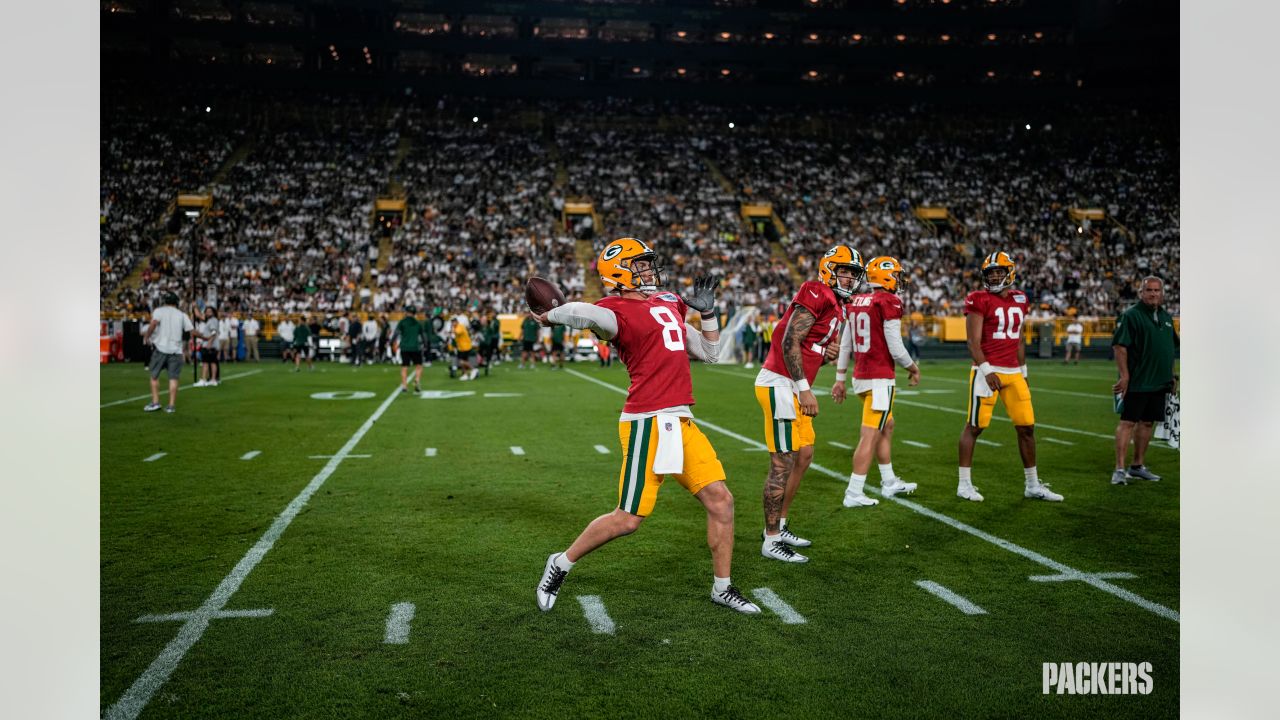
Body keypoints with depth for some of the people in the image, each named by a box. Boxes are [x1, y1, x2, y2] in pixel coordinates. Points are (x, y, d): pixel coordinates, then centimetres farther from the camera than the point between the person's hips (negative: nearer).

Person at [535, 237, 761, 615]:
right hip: (648, 423, -8)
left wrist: (708, 310, 17)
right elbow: (589, 314, -34)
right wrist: (550, 315, -17)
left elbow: (709, 353, 25)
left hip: (681, 421, 8)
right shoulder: (620, 311, -9)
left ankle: (722, 588, 23)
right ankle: (561, 565, 20)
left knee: (720, 499, 8)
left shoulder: (669, 304, 18)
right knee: (628, 519, -2)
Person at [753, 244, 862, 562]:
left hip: (794, 387, 10)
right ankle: (771, 542, 4)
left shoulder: (837, 306, 17)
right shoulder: (816, 294, -13)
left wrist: (832, 352, 2)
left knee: (803, 456, 16)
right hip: (779, 384, -10)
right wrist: (805, 390, -21)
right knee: (782, 464, -5)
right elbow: (790, 342, -20)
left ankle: (779, 527, 26)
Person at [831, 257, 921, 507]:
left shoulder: (856, 302, 9)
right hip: (880, 378, -8)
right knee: (870, 436, -4)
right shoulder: (889, 302, -13)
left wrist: (840, 379, 19)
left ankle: (889, 482, 32)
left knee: (887, 426, 23)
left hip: (860, 376, 8)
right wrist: (914, 368, 5)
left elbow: (845, 345, 12)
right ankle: (853, 494, -2)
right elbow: (895, 348, -13)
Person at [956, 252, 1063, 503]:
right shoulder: (980, 300, -6)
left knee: (1027, 427, 8)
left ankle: (1032, 485, 19)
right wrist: (986, 371, -20)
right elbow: (973, 341, -12)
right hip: (987, 370, -6)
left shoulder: (1019, 299, 13)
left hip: (1014, 372, 6)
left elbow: (1018, 341, 20)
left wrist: (1024, 372, 19)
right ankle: (964, 484, 8)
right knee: (974, 426, -1)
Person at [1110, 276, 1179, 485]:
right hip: (1137, 381, -8)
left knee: (1147, 422, 12)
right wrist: (1124, 375, -20)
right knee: (1128, 422, -8)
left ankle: (1138, 466, 21)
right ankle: (1119, 469, -8)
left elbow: (1171, 348, 24)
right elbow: (1119, 346, -15)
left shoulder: (1166, 317, 16)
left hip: (1159, 382, 8)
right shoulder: (1130, 316, -9)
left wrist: (1171, 375, 20)